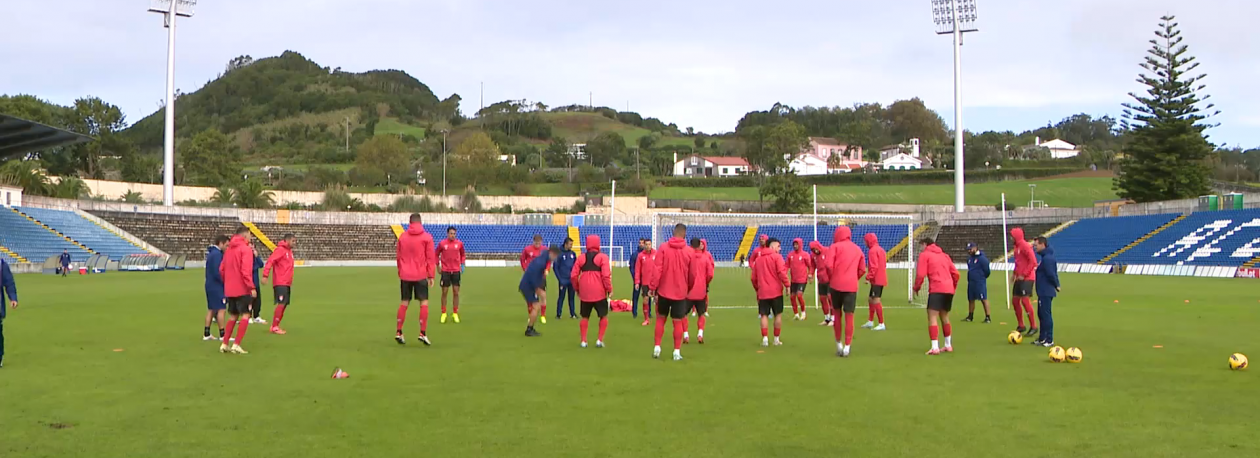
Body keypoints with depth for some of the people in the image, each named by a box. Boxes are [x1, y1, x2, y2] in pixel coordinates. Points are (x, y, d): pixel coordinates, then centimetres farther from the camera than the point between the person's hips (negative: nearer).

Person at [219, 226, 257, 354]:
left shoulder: (229, 249, 13)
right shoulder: (246, 249, -11)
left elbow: (222, 269, 14)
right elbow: (246, 270, -21)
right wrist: (252, 287, -20)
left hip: (229, 289, 8)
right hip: (242, 289, -8)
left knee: (233, 316, 16)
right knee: (245, 315, -3)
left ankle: (224, 344, 15)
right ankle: (236, 345, -9)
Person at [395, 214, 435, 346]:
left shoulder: (402, 236, 6)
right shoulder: (427, 237, -4)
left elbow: (398, 256, 10)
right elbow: (430, 257, -6)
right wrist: (431, 275, 0)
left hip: (405, 275, 4)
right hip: (421, 275, -4)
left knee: (404, 303, 13)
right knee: (424, 302, 2)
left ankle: (398, 333, 14)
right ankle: (423, 334, -6)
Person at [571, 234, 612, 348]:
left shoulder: (581, 258, 7)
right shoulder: (602, 257, -4)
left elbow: (573, 276, 4)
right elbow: (606, 275, -13)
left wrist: (577, 288, 17)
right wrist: (609, 289, -3)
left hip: (584, 293, 3)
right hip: (599, 293, -3)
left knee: (585, 317, 17)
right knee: (604, 316, 13)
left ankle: (583, 341, 13)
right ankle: (600, 340, 6)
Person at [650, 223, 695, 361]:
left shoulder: (663, 247, -7)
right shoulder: (690, 251, -5)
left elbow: (657, 270, -11)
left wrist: (653, 288, -5)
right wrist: (688, 288, 18)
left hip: (663, 291, 0)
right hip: (680, 292, 0)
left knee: (660, 319, 15)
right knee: (677, 322, 7)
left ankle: (657, 348, 15)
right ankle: (677, 352, 8)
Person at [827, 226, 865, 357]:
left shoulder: (835, 246, 1)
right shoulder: (857, 249, 13)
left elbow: (829, 266, -10)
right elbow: (862, 269, 11)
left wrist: (831, 277, 5)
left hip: (836, 284, -2)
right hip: (852, 286, 2)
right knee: (849, 316, 3)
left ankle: (839, 344, 20)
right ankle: (847, 347, -1)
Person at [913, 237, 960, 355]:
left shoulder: (924, 254, 3)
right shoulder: (944, 255, 23)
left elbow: (920, 274, -7)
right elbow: (955, 273, 19)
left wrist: (916, 288, 6)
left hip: (936, 290, -7)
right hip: (949, 290, 7)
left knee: (932, 317, -8)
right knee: (944, 316, 21)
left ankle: (935, 348, -18)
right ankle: (948, 345, 28)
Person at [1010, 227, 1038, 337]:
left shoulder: (1025, 246, -14)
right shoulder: (1017, 246, 13)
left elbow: (1033, 262, -20)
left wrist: (1024, 275, -19)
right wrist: (1014, 272, 10)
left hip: (1027, 278, -9)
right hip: (1019, 278, 9)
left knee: (1025, 300, -12)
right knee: (1015, 301, 10)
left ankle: (1033, 327, -4)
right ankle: (1021, 326, 20)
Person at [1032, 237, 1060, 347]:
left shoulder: (1047, 258, -19)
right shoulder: (1046, 257, 14)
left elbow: (1051, 274, -23)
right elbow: (1051, 274, 17)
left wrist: (1056, 285, -10)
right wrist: (1056, 285, 10)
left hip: (1046, 292, -11)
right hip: (1043, 292, 11)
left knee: (1046, 315, -6)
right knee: (1042, 314, 16)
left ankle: (1049, 340, -2)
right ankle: (1042, 338, 24)